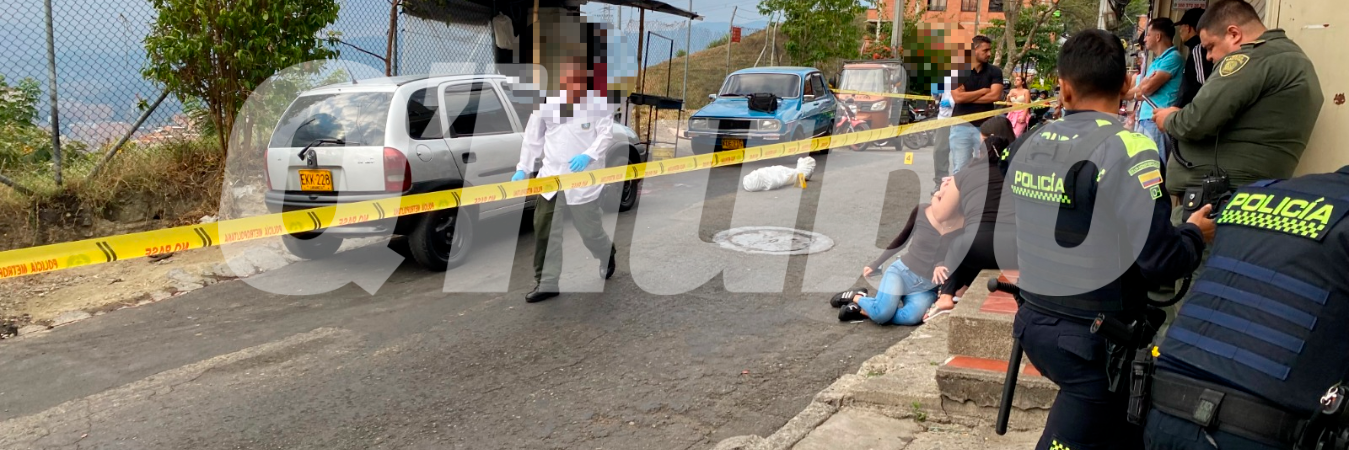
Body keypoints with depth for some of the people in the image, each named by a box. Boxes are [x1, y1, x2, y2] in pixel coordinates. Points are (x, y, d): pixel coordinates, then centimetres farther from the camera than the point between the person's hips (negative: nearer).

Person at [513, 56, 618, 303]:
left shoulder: (597, 102, -4)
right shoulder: (547, 102, 4)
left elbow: (606, 134, -9)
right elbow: (533, 137, 9)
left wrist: (589, 155, -26)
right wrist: (523, 167, 3)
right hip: (551, 177, 3)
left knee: (590, 230, 8)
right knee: (544, 230, -3)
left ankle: (607, 255, 42)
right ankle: (546, 283, 6)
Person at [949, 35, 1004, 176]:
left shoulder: (994, 71, 5)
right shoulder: (957, 70, -1)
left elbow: (995, 95, -10)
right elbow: (958, 97, -13)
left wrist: (968, 97, -9)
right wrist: (984, 90, -5)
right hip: (962, 126, -1)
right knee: (960, 170, 1)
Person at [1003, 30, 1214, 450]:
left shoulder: (1027, 145, 0)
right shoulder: (1127, 149, -19)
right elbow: (1157, 260, -21)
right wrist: (1195, 233, -2)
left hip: (1034, 323, 6)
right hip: (1096, 338, -6)